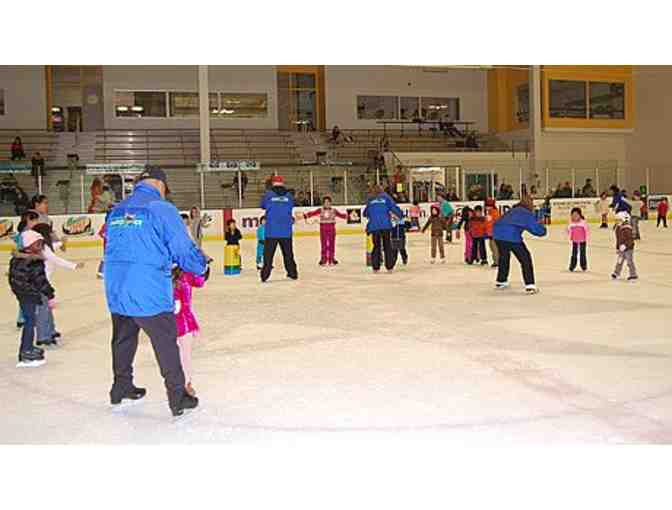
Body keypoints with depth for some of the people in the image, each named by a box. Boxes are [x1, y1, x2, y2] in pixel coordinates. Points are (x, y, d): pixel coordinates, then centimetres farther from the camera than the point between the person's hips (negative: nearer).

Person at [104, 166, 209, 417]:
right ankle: (177, 397, 14)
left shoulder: (117, 211, 10)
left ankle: (121, 387, 41)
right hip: (149, 294, -6)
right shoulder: (162, 209, -9)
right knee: (166, 344, 7)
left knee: (123, 339, 25)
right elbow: (184, 248, -9)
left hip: (115, 291, 7)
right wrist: (202, 267, 10)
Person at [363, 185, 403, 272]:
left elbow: (365, 213, 20)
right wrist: (401, 214, 17)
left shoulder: (370, 200, 15)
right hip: (386, 226, -1)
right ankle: (389, 267, 4)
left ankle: (375, 267, 5)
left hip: (374, 226, 1)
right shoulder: (386, 197, 11)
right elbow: (394, 207, 2)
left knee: (376, 246, 10)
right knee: (387, 246, 7)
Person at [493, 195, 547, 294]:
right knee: (525, 258, 6)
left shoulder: (513, 210, 28)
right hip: (511, 235, -7)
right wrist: (543, 230, 30)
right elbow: (537, 229, 5)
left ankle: (501, 281, 42)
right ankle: (529, 285, -1)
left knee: (504, 256, 29)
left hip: (498, 233, 7)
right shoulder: (528, 214, 10)